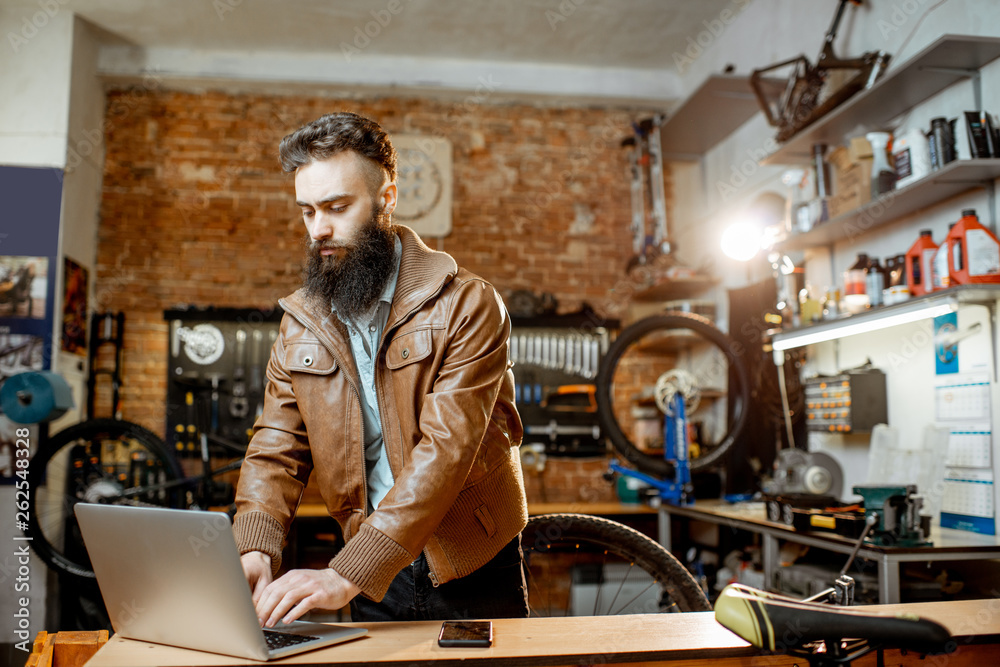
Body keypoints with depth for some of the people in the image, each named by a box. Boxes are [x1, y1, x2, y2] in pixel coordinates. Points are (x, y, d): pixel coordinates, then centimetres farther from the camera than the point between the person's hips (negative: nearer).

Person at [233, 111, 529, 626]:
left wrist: (345, 575, -33)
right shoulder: (301, 323, 2)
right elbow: (277, 449, -1)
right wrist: (255, 549, -21)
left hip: (472, 573, -3)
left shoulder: (465, 304, -17)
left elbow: (444, 449, -26)